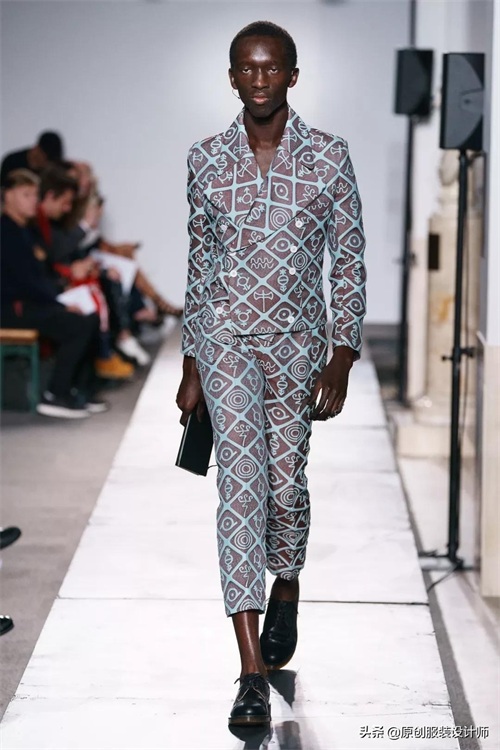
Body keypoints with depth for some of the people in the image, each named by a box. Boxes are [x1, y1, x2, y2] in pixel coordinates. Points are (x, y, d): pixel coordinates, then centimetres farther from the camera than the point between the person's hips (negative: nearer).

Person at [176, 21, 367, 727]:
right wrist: (191, 368, 9)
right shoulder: (206, 160, 3)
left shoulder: (329, 157, -1)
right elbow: (198, 264, 9)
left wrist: (342, 359, -4)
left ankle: (286, 588, 44)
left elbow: (350, 261, 1)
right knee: (241, 480, -12)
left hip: (298, 343, 0)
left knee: (285, 482, 10)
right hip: (226, 336, 0)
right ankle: (253, 670, -17)